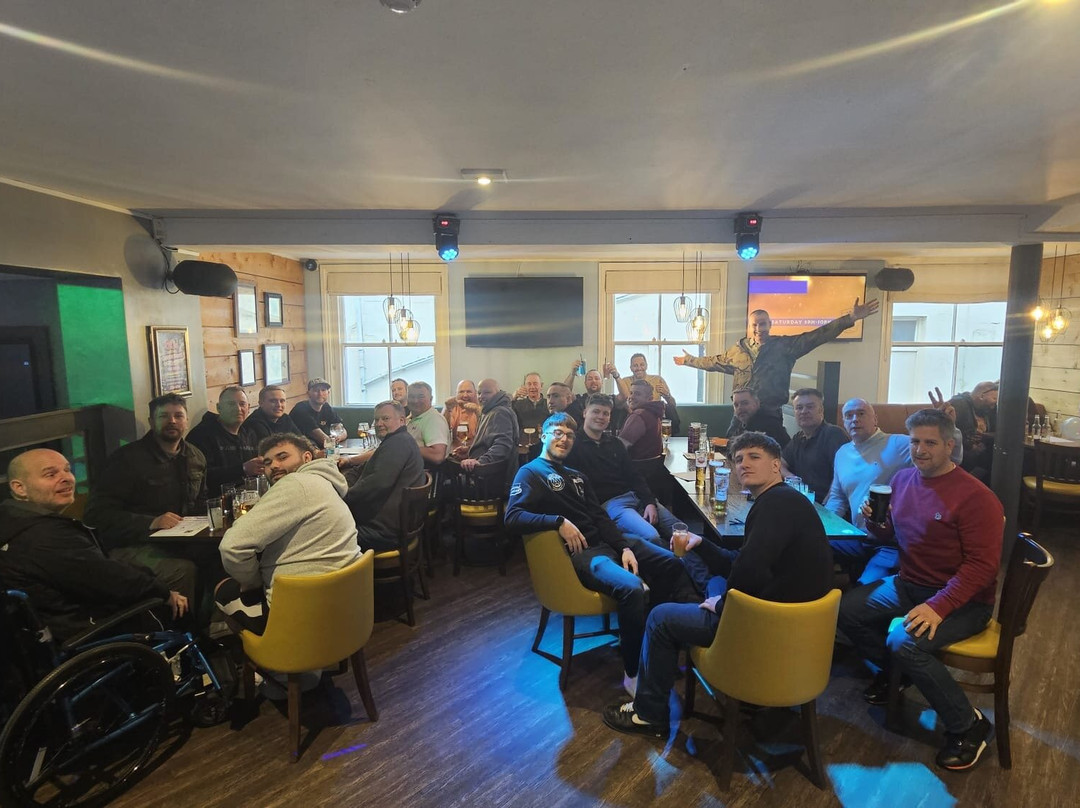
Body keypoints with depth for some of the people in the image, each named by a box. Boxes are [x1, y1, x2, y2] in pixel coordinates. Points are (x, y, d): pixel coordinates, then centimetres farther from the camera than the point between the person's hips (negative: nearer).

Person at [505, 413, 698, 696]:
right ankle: (635, 674, -16)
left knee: (670, 563, 0)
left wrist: (624, 546, 0)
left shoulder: (577, 476, 24)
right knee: (631, 587, -31)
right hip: (579, 553, -9)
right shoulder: (531, 473, 1)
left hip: (606, 542, 9)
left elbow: (600, 517, 16)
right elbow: (513, 517, -14)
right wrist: (559, 521, -23)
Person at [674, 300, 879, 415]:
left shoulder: (785, 345, -1)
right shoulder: (737, 350, 8)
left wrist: (850, 319, -15)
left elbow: (817, 336, -7)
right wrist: (690, 360, 33)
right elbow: (715, 362, 24)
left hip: (771, 414, -2)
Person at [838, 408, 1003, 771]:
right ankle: (890, 670, 20)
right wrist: (875, 523, -8)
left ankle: (969, 725, -5)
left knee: (903, 641, -29)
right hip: (908, 584, 7)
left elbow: (982, 564, -21)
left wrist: (937, 607, -31)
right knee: (844, 608, -5)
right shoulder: (902, 479, 4)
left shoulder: (976, 497, -18)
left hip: (962, 599, -7)